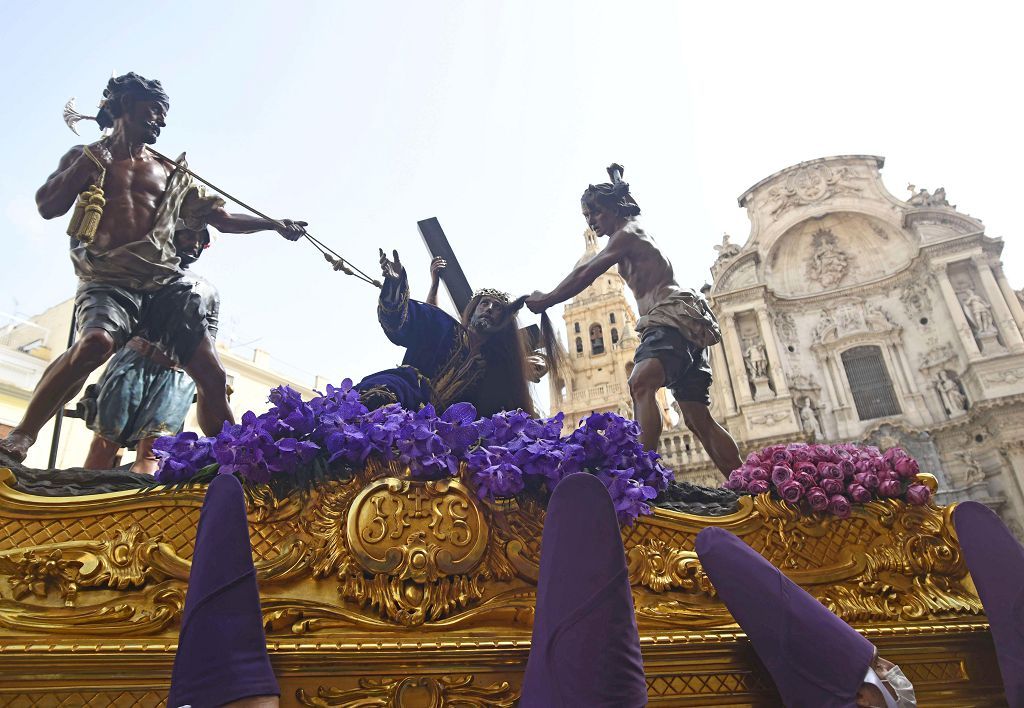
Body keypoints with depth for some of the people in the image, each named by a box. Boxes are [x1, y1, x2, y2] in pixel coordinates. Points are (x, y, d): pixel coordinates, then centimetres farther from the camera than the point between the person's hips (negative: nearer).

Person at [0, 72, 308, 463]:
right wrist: (88, 160, -2)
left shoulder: (171, 172, 23)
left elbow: (222, 218, 24)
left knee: (212, 376, -10)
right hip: (108, 279, -3)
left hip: (166, 281, 3)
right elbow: (47, 207, 5)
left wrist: (274, 223, 14)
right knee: (98, 341, -36)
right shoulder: (86, 156, 17)